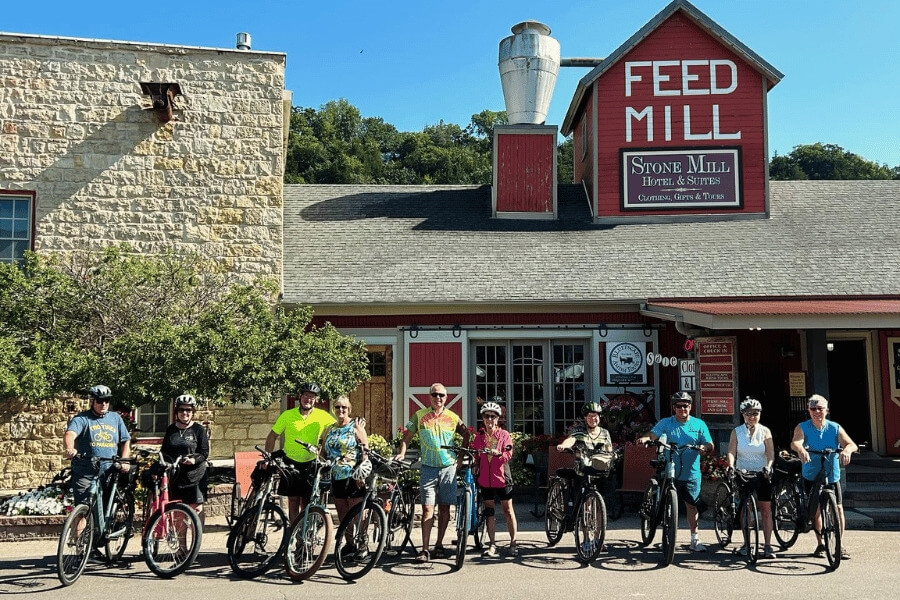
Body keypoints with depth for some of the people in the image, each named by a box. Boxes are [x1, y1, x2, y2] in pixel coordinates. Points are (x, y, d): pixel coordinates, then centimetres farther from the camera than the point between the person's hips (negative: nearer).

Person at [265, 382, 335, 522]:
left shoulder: (323, 416, -5)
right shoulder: (287, 415, -4)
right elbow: (272, 436, 3)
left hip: (310, 464, 0)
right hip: (291, 462, 0)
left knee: (306, 503, 2)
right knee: (293, 501, -1)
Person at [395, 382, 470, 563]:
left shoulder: (453, 417, 5)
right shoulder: (420, 416, 3)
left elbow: (466, 435, 19)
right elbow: (407, 437, 10)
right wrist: (402, 453, -4)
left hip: (448, 467, 1)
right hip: (428, 467, -1)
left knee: (444, 508, 5)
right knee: (427, 508, -8)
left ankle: (439, 545, 18)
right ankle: (425, 550, -6)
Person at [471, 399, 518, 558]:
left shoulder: (504, 434, 0)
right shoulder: (479, 435, 8)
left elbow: (509, 454, -10)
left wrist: (498, 454, -28)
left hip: (501, 477, -2)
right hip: (485, 478, 3)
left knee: (508, 509, 4)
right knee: (489, 511, 5)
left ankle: (513, 543, 15)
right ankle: (492, 545, 11)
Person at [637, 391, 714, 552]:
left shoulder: (699, 424, 7)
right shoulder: (666, 423, 4)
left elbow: (710, 445, 3)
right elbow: (654, 433, -10)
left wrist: (705, 448, -20)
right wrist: (645, 438, -33)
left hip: (691, 473, 1)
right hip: (670, 472, 0)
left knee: (692, 505, 3)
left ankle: (695, 539, 15)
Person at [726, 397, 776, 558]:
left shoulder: (765, 431, 3)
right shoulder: (737, 432, 5)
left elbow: (770, 453, -6)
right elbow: (731, 451, -5)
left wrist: (768, 467, -25)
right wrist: (731, 466, -24)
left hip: (762, 474, 0)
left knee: (766, 510, -4)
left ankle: (768, 546, 1)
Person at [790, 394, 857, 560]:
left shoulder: (835, 428, -2)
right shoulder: (802, 428, -6)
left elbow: (852, 445, -14)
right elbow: (795, 442, -25)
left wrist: (846, 450, -39)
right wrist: (801, 449, -49)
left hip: (832, 475, 1)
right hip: (811, 475, -1)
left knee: (838, 508, -6)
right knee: (817, 509, -2)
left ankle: (840, 543, 11)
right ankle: (820, 544, 15)